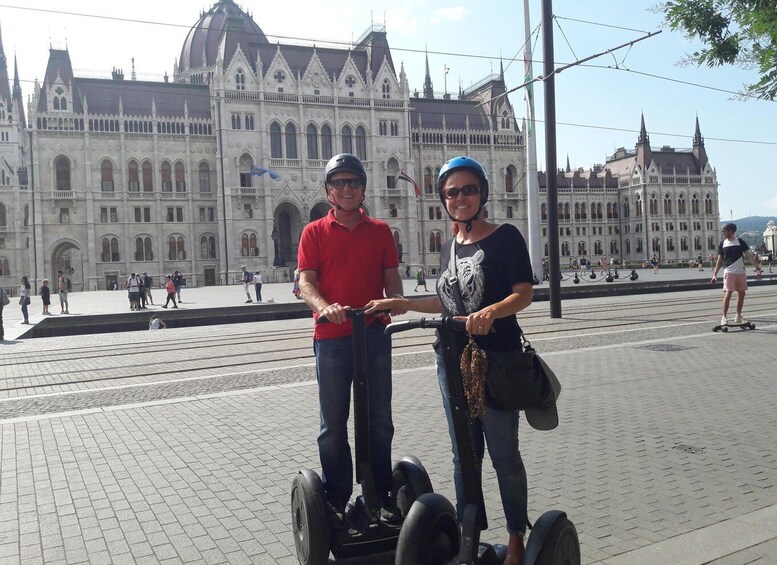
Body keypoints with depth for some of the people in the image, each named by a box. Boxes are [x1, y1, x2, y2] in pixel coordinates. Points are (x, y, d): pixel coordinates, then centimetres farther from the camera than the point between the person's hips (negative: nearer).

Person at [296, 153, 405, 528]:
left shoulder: (380, 230, 10)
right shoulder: (314, 232, 4)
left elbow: (391, 277, 6)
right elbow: (305, 281, -5)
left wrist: (395, 300, -17)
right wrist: (323, 306, -25)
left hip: (375, 334, 2)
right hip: (331, 337, -2)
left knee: (379, 420, 10)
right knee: (333, 424, 6)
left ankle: (381, 494, 24)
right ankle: (335, 499, 19)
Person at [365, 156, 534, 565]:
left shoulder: (505, 236, -6)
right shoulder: (449, 248, 13)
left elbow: (523, 294, -16)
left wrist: (490, 312, -34)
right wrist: (402, 304, 15)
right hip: (452, 361, 6)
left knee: (504, 454, 3)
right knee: (463, 453, 14)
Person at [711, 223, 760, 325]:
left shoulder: (740, 242, 3)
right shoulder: (722, 243, 6)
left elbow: (749, 256, 3)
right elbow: (719, 260, 9)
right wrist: (715, 274, 4)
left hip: (741, 272, 2)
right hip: (729, 272, -1)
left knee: (741, 294, 6)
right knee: (728, 293, -11)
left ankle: (738, 316, 18)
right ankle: (724, 316, -5)